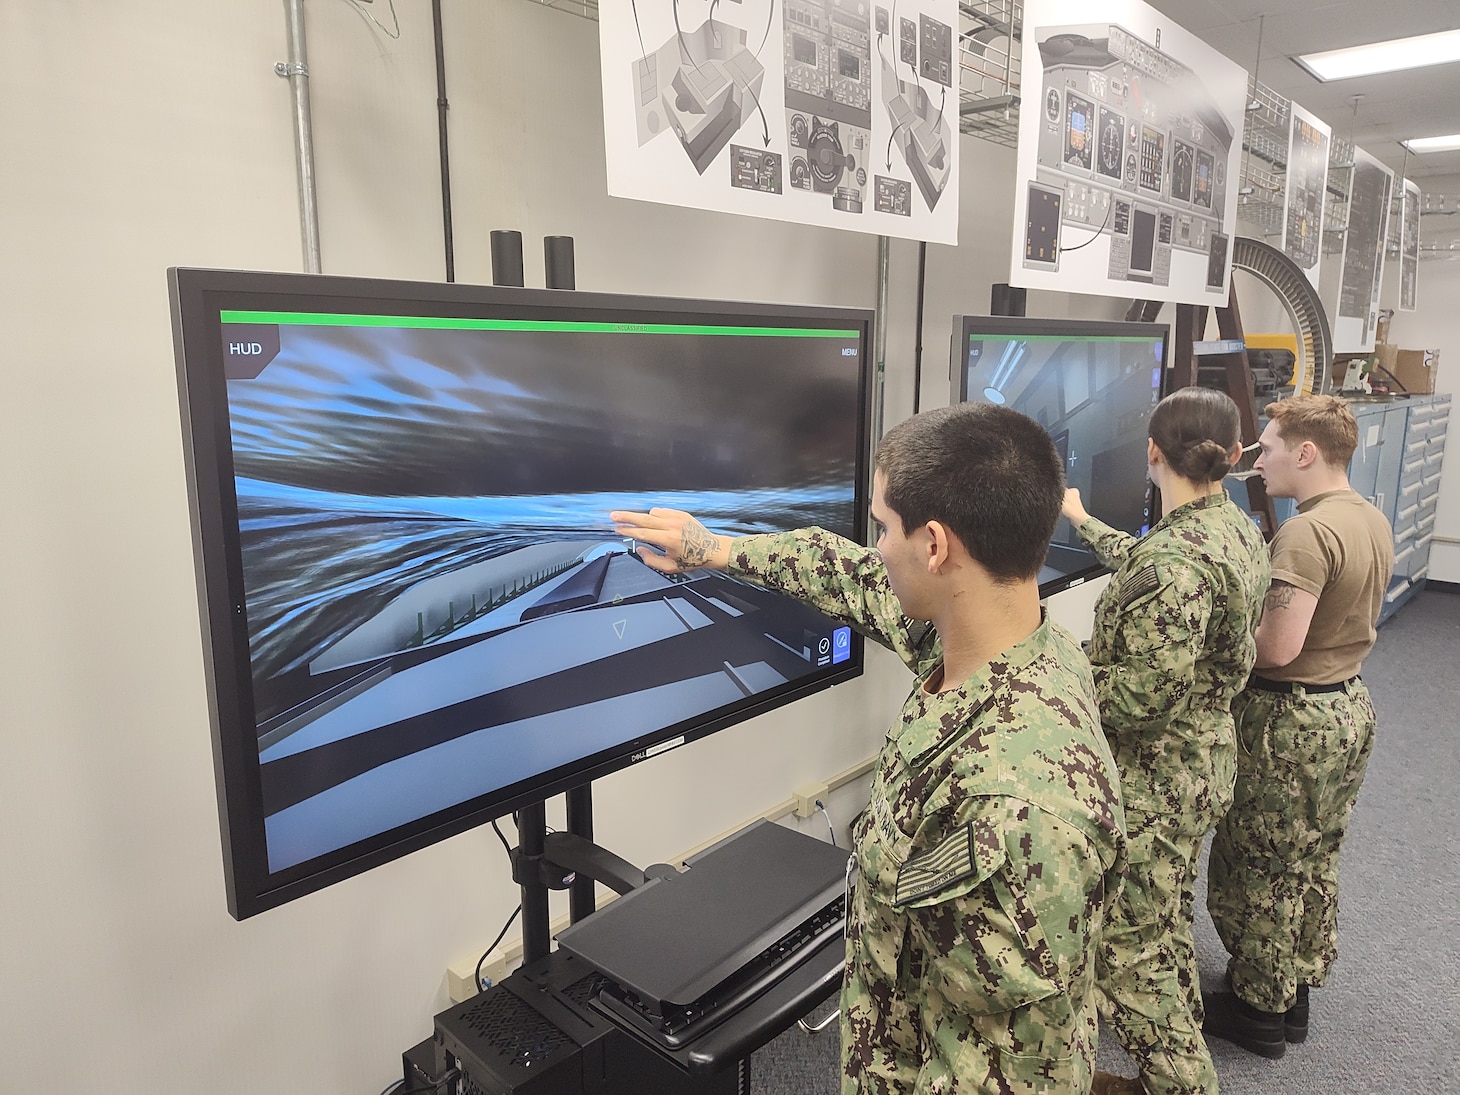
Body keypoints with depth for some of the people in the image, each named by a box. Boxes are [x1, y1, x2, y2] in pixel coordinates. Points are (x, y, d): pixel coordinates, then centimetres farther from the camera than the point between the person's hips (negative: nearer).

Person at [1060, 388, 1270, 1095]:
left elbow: (1143, 697, -29)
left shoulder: (1180, 554, -28)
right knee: (1165, 928, 25)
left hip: (1153, 778, -10)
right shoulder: (1238, 531, 3)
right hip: (1206, 757, 10)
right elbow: (1146, 567, 22)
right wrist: (1083, 522, 34)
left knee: (1127, 946, 7)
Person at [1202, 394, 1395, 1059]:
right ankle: (1295, 992, 38)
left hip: (1291, 719, -9)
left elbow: (1277, 648, -30)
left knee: (1258, 867, 8)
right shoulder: (1373, 521, 5)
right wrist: (1251, 604, 7)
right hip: (1349, 705, 9)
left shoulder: (1307, 532, -25)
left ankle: (1257, 1010, 24)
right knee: (1314, 860, 21)